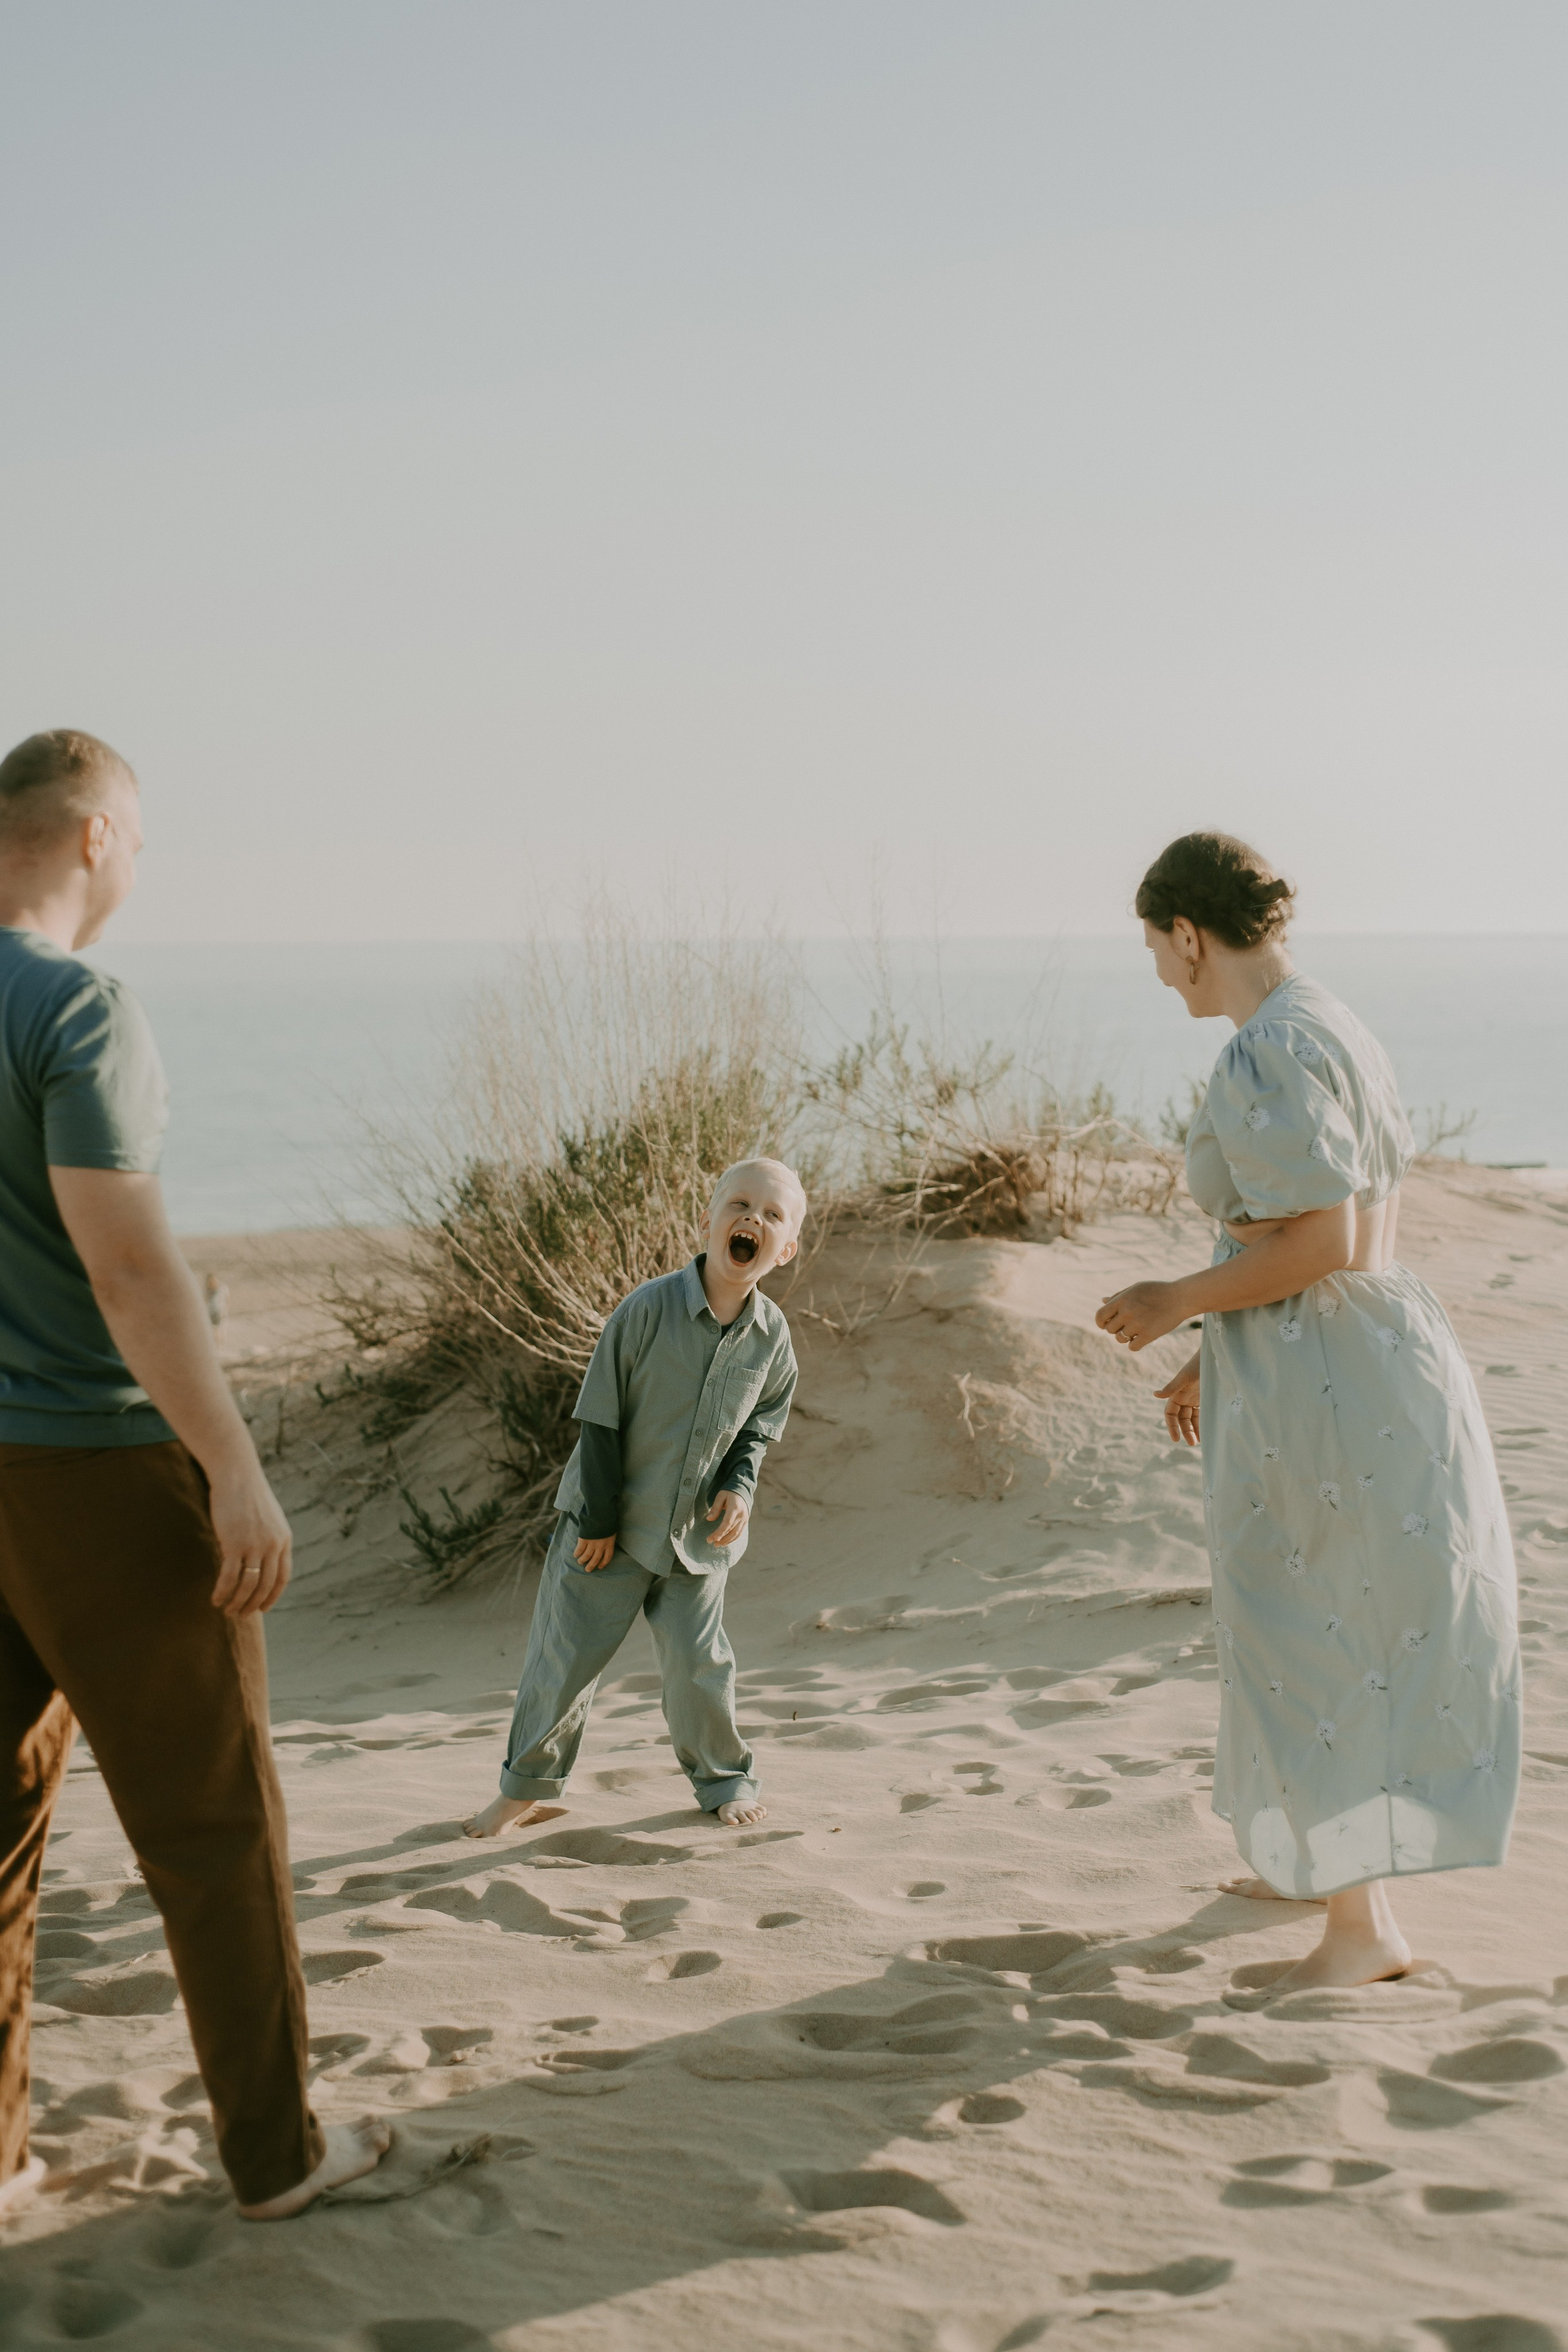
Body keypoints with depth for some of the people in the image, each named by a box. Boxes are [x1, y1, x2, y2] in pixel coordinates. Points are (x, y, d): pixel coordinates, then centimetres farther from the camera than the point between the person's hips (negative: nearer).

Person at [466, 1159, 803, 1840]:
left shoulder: (772, 1335, -6)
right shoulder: (649, 1309, -19)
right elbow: (602, 1420, -12)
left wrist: (739, 1485, -7)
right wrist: (598, 1519, -10)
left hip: (697, 1535, 3)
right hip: (612, 1528, -2)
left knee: (700, 1663, 5)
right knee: (565, 1655, 4)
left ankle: (725, 1778, 29)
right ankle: (527, 1786, 22)